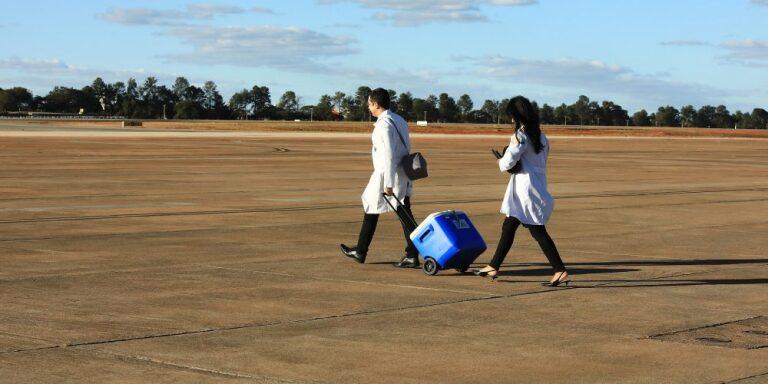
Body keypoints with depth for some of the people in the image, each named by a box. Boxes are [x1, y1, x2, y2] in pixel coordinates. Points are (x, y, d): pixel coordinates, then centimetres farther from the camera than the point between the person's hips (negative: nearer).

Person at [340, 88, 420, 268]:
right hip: (403, 174, 8)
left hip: (386, 174, -8)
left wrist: (388, 183, -23)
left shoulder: (384, 124, -16)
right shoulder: (399, 121, 12)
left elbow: (389, 155, -22)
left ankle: (360, 252, 21)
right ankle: (412, 256, -1)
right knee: (405, 214, 4)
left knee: (372, 210, 8)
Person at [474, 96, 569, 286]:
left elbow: (508, 162, -20)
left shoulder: (520, 135, -15)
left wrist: (501, 161, 4)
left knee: (537, 231, -3)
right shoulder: (540, 136, 11)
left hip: (525, 190, -9)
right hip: (538, 187, 9)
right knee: (508, 227, 12)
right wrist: (507, 161, 9)